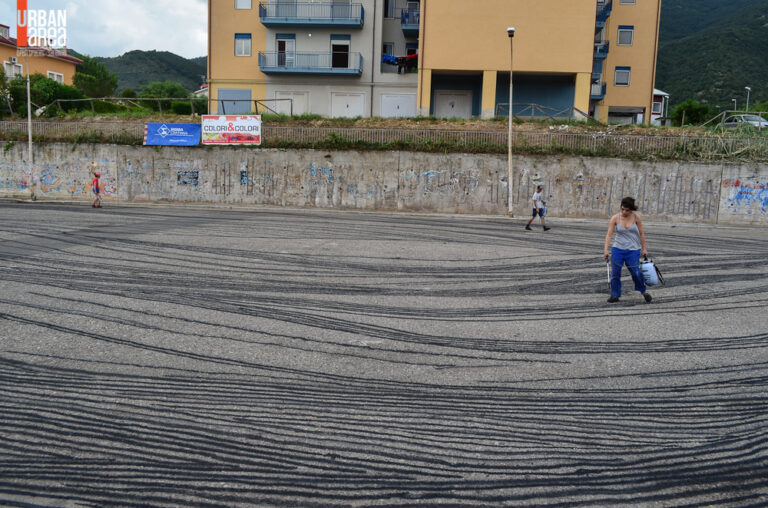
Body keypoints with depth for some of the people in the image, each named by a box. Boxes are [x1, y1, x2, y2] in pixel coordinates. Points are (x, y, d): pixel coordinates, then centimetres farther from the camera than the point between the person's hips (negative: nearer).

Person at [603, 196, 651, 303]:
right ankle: (615, 295, 13)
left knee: (635, 272, -5)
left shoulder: (636, 217, -5)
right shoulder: (615, 218, -6)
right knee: (615, 273, -1)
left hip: (633, 250, -1)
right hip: (618, 248, 1)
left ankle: (643, 291, 20)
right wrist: (606, 250, -17)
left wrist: (644, 248, 4)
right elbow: (609, 234, -9)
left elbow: (641, 233, 3)